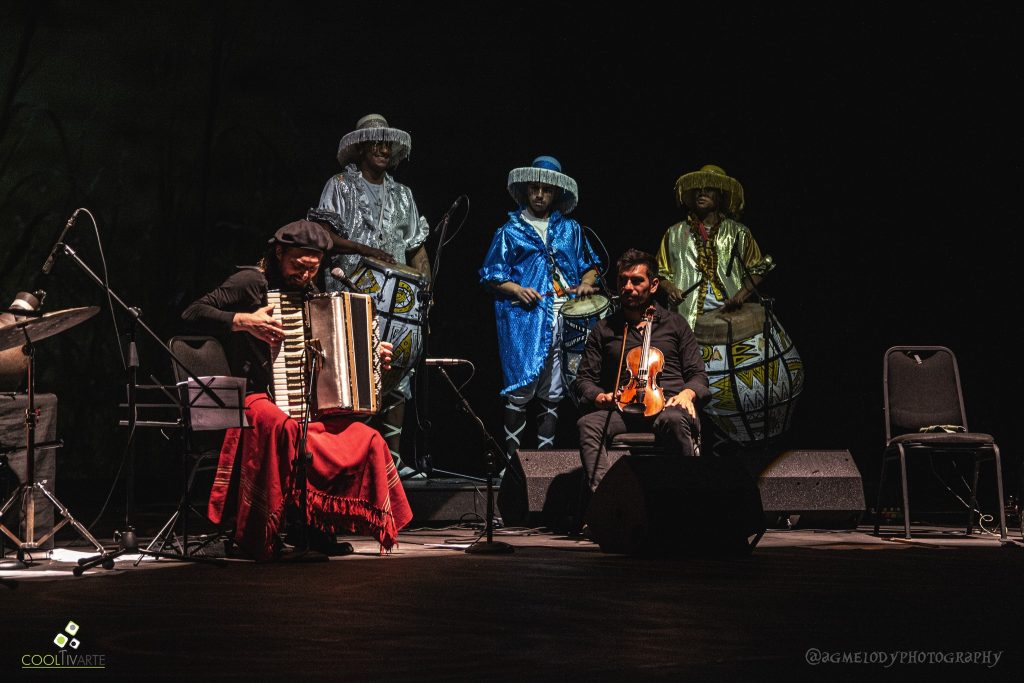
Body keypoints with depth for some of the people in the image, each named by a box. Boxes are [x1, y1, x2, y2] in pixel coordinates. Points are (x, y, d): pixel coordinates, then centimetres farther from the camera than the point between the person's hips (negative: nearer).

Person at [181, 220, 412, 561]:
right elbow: (193, 313, -14)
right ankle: (254, 535, -30)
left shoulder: (309, 292, 18)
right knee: (282, 427, -40)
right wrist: (244, 321, -24)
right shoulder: (251, 282, -3)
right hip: (255, 396, -7)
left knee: (368, 441, -13)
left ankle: (318, 525, -4)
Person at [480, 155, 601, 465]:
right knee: (520, 389, -11)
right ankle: (512, 457, -6)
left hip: (564, 319, 3)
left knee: (552, 393, 6)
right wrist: (517, 290, -12)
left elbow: (591, 265, 23)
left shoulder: (570, 229, 16)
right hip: (525, 318, -3)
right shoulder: (511, 230, 7)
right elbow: (492, 276, 5)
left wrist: (586, 283, 2)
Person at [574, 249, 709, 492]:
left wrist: (687, 393, -9)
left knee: (673, 420, -40)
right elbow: (584, 380, 19)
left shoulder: (675, 324, 20)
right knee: (588, 424, -32)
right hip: (623, 408, 1)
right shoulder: (604, 330, 22)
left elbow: (698, 375, 16)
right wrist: (600, 397, -5)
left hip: (668, 405, -1)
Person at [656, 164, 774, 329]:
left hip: (729, 313, 0)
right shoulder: (675, 234, 15)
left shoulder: (738, 233, 13)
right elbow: (662, 273, 19)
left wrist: (740, 295, -3)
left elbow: (756, 270, 13)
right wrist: (670, 288, -2)